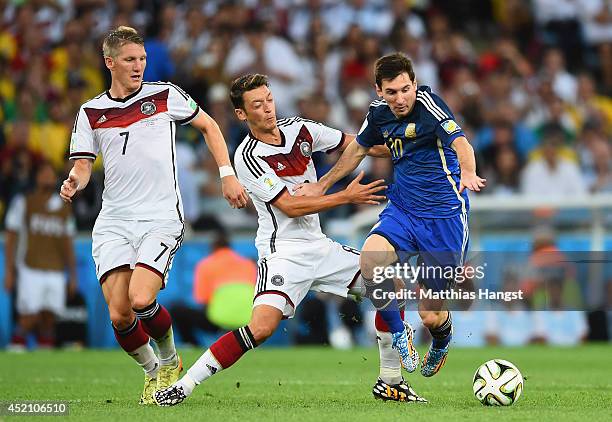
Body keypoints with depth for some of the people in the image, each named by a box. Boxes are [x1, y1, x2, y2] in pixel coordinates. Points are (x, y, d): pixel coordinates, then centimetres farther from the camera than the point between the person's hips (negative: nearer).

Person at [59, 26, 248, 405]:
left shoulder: (165, 95, 3)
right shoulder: (91, 112, 9)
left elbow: (208, 125, 15)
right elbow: (83, 164, 9)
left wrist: (228, 175, 9)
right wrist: (75, 182, -15)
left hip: (161, 218, -3)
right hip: (113, 224, 3)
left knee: (141, 300, -22)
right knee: (119, 315, -11)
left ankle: (170, 360, 8)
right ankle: (152, 372, 18)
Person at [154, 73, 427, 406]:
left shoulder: (299, 129, 4)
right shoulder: (248, 156, -15)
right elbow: (290, 207, -18)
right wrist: (347, 197, -18)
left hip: (317, 246, 8)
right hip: (283, 251, -7)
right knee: (262, 327, -28)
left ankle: (390, 382, 15)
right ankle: (183, 386, -20)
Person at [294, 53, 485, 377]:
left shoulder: (428, 104, -18)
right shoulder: (379, 112, 1)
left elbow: (460, 143, -33)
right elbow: (358, 148, 21)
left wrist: (468, 173, -55)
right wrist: (322, 185, 25)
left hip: (444, 215, -5)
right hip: (402, 208, 5)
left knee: (431, 317, -1)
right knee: (370, 260, -27)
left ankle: (441, 342, 40)